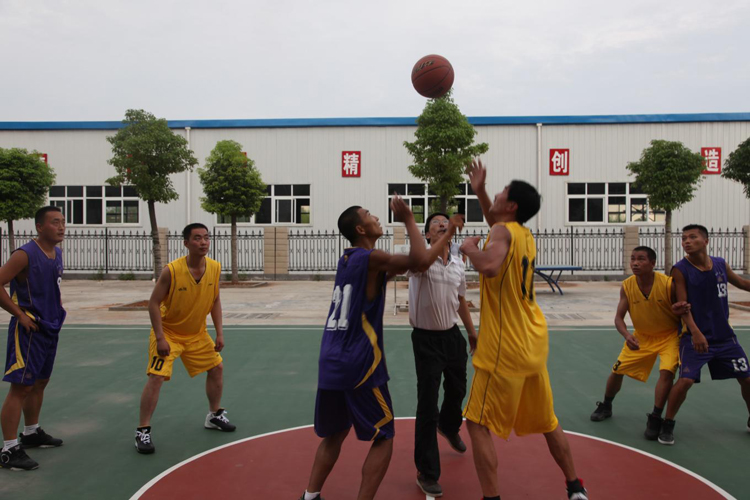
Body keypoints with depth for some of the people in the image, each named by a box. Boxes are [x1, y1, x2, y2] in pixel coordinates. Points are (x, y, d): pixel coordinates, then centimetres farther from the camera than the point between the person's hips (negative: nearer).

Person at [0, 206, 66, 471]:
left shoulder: (57, 254, 9)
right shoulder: (25, 255, -18)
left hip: (50, 329, 9)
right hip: (29, 330, -9)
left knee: (40, 382, 19)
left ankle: (31, 433, 35)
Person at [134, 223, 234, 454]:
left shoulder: (215, 268, -10)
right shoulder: (171, 270, -25)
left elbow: (215, 301, 2)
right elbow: (154, 303, -19)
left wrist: (219, 333, -2)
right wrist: (160, 338, -24)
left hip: (197, 334, 6)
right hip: (168, 333, -5)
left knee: (217, 368, 11)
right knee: (156, 377, -15)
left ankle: (214, 415, 31)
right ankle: (143, 431, 0)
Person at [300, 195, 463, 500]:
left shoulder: (348, 259, 16)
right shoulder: (371, 258, -10)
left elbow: (411, 263, 22)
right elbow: (420, 262, -21)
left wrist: (447, 235, 22)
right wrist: (409, 220, -7)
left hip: (330, 364, 8)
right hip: (359, 365, -8)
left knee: (334, 435, 22)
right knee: (383, 438, 8)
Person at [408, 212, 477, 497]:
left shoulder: (458, 264, 3)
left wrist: (472, 332, 21)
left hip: (452, 335, 6)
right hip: (426, 338, -6)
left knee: (457, 388, 25)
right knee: (428, 405, -5)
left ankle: (449, 427, 59)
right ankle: (427, 473, 10)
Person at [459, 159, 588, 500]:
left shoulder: (504, 231, -14)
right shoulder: (523, 235, 11)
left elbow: (490, 266, -35)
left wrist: (470, 249, -15)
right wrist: (479, 191, 26)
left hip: (505, 348, -9)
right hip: (533, 344, 9)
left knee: (478, 423, 1)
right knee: (546, 420, 22)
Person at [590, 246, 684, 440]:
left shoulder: (668, 284, -25)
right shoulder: (627, 286, -17)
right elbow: (618, 318, -14)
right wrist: (627, 336, -32)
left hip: (669, 335, -3)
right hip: (641, 336, 3)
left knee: (667, 371, -24)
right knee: (617, 370, 5)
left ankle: (655, 419, -8)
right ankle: (606, 406, 31)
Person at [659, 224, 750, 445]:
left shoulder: (720, 264, 2)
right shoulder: (680, 270, -11)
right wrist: (695, 332, -27)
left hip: (724, 335, 5)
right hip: (695, 336, -5)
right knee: (685, 380, -16)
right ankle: (667, 425, 2)